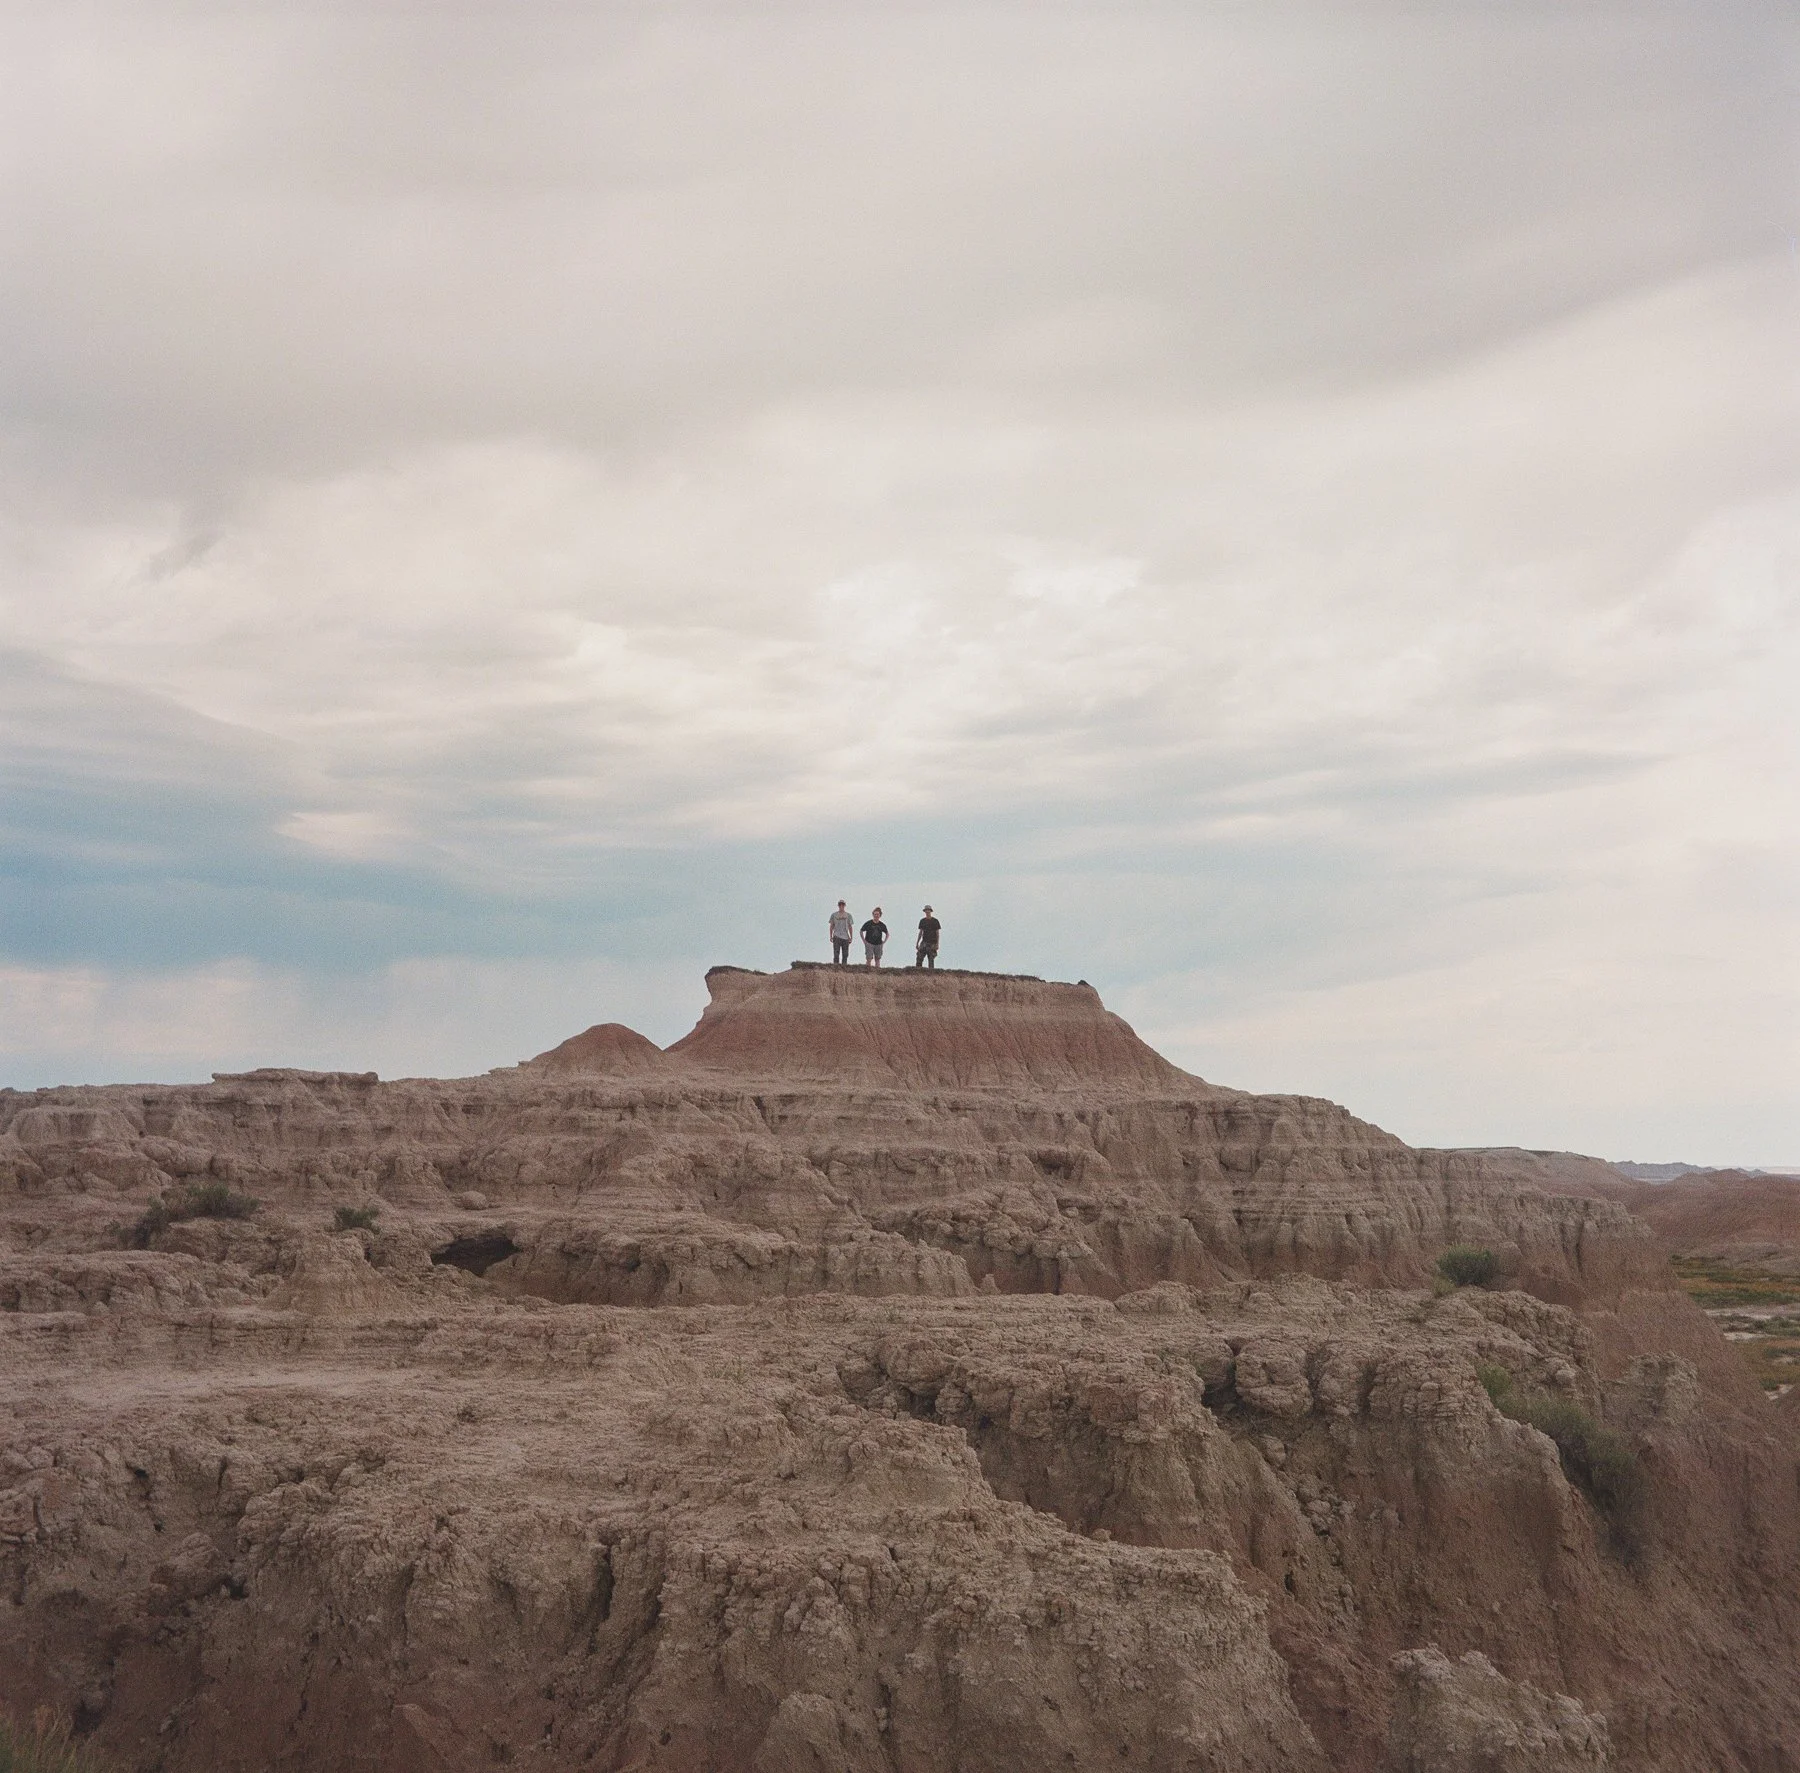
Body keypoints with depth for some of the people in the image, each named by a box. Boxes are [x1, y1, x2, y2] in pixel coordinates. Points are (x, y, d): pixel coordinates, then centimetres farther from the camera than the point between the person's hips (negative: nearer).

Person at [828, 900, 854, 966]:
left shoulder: (848, 915, 10)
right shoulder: (834, 915, 8)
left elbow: (850, 927, 12)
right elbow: (831, 926, 11)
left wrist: (851, 937, 6)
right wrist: (831, 936, 6)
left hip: (845, 937, 2)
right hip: (837, 936, -2)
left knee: (845, 954, 2)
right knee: (836, 953, -10)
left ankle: (844, 965, 9)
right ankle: (835, 965, -10)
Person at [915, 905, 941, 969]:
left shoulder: (935, 921, 0)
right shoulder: (922, 921, 10)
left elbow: (937, 933, 0)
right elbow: (920, 932, 14)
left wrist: (937, 944, -8)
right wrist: (917, 943, 9)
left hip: (932, 943, -3)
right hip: (924, 942, 3)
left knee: (931, 960, -3)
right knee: (919, 958, -8)